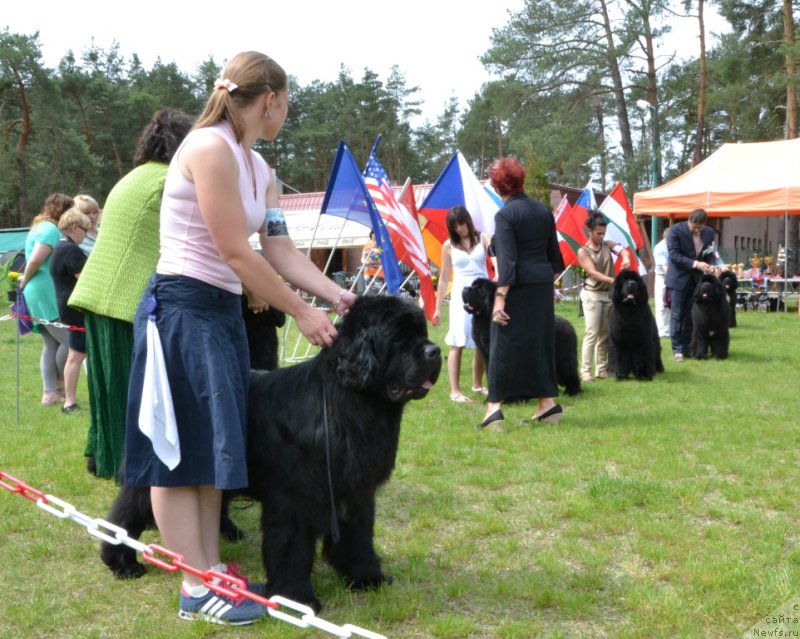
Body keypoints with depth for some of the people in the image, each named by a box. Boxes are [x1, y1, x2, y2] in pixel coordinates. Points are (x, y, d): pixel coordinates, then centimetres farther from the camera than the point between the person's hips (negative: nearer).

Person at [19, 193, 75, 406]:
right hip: (47, 295, -11)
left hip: (38, 296, 11)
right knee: (69, 340, -5)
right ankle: (59, 386, 8)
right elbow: (35, 260, -22)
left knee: (51, 344, 10)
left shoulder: (39, 227, 21)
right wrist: (25, 280, -8)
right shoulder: (51, 229, -13)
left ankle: (50, 392, 9)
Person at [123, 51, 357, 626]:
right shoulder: (209, 148, -17)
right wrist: (302, 313, -13)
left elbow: (282, 251, 10)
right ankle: (196, 588, 3)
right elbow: (236, 253, -19)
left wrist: (340, 296, 0)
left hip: (224, 311, 10)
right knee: (182, 451, -3)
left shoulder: (259, 169, 12)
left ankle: (211, 571, 19)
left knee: (214, 448, 11)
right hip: (183, 308, -9)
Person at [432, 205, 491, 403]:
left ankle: (477, 385, 24)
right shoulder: (449, 246, 4)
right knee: (457, 343, -6)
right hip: (461, 295, -2)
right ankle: (455, 391, -6)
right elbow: (444, 278, 8)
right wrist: (438, 308, 8)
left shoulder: (482, 239, 5)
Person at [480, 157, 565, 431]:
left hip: (518, 285, -6)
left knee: (504, 345, -2)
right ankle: (548, 403, 16)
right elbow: (554, 253, 17)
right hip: (543, 284, 7)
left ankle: (495, 405, -7)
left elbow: (506, 261, -19)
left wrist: (500, 298, -20)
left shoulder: (505, 215, -12)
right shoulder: (543, 210, 9)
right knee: (541, 342, 14)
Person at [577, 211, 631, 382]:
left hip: (609, 294, 5)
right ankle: (585, 370, -10)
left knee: (605, 334, 7)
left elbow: (622, 250, -9)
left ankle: (602, 369, 13)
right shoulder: (583, 251, -2)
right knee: (592, 333, -10)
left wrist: (626, 258, -34)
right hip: (592, 295, -5)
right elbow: (593, 272, -14)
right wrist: (613, 280, -27)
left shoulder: (608, 244, 10)